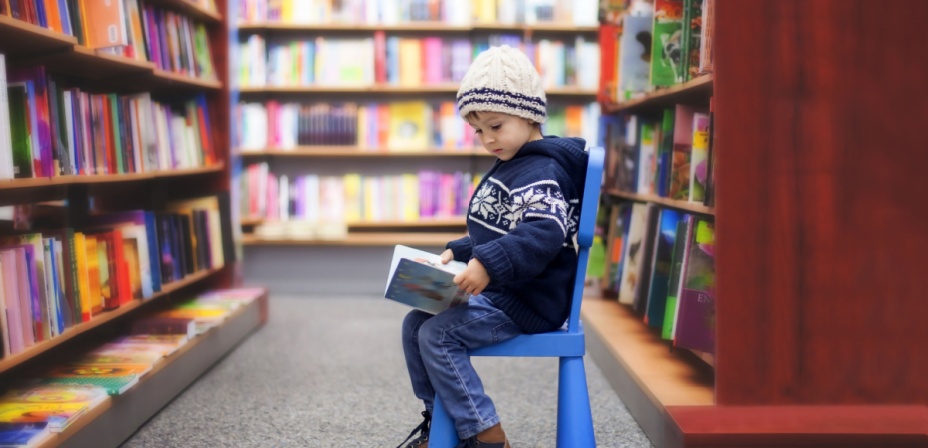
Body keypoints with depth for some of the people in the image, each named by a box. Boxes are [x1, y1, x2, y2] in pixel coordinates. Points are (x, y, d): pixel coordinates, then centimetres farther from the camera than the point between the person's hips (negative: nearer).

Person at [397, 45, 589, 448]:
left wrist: (489, 264, -42)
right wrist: (459, 252, 12)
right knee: (415, 322, 11)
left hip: (529, 303, -11)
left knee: (438, 334, -21)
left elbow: (544, 235, -33)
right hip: (496, 294, 11)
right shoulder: (508, 168, 16)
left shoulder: (542, 172, -17)